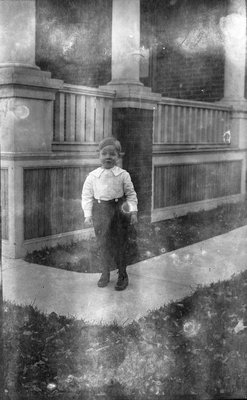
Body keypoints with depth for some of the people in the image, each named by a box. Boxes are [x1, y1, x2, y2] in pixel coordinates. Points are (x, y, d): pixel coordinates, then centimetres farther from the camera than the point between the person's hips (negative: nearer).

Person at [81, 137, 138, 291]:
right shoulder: (92, 176, 0)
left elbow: (131, 194, 2)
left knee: (120, 243, 7)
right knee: (103, 244, 9)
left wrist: (133, 211, -6)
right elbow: (86, 196, 4)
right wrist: (88, 215, -1)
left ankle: (123, 275, 23)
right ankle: (105, 273, 27)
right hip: (100, 211, 1)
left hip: (119, 211, -1)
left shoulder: (123, 175, -2)